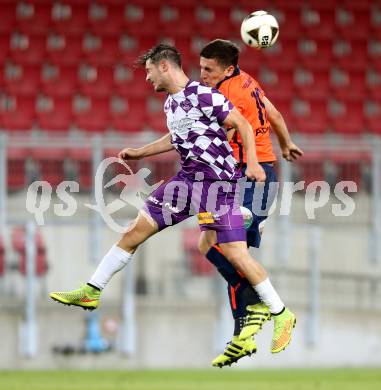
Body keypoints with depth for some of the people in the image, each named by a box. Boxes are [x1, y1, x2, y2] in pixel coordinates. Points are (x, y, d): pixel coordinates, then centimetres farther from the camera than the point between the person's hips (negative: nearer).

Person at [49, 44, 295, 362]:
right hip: (188, 178, 8)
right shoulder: (171, 102, 11)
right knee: (135, 232, 7)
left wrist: (252, 163, -25)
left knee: (236, 254, -11)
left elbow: (243, 125, -13)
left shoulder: (203, 95, -16)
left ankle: (282, 315, 2)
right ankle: (91, 292, 16)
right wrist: (139, 153, 33)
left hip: (218, 180, -8)